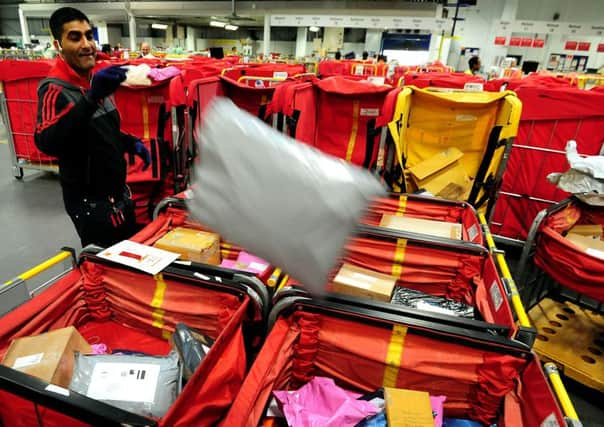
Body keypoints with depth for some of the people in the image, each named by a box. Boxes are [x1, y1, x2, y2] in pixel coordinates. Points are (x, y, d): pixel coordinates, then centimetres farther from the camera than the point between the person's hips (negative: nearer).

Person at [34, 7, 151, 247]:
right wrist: (92, 97, -48)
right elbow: (47, 143, -38)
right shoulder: (55, 89, -19)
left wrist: (131, 143, 2)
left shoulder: (93, 81, 7)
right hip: (91, 203, -8)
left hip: (118, 194, 8)